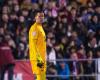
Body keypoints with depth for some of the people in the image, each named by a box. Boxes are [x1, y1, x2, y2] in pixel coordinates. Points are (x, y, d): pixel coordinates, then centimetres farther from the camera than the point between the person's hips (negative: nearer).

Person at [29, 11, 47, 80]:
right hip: (37, 58, -10)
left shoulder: (41, 28, 20)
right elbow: (33, 44, -18)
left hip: (42, 58, 10)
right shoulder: (34, 28, -10)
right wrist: (38, 58, -23)